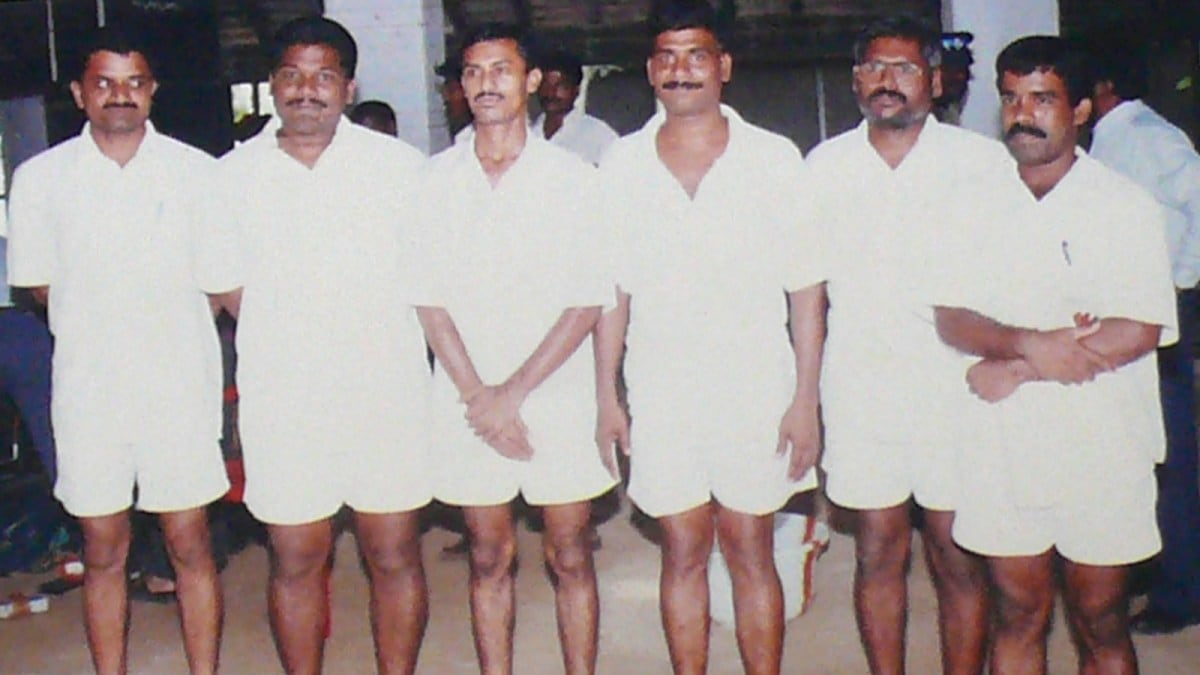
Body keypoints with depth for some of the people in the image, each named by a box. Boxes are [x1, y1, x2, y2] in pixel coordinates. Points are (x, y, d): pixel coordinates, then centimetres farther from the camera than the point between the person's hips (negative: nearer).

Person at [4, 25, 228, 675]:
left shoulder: (196, 171, -1)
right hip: (88, 392, 1)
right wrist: (99, 329, 1)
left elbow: (223, 283, 3)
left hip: (181, 387, -1)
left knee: (190, 546, 7)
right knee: (103, 552, 10)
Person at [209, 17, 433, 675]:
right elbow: (228, 287, 10)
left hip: (387, 392, 0)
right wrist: (290, 345, 2)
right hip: (281, 402, 1)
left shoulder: (398, 165, 2)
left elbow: (430, 276, 7)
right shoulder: (233, 175, 5)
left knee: (394, 557, 6)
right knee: (296, 561, 8)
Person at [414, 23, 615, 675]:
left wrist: (513, 392, -11)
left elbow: (587, 302, -5)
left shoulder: (571, 176, 0)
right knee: (489, 560, 10)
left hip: (558, 396, -1)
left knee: (570, 559, 6)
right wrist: (476, 396, -9)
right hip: (465, 402, 2)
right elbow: (430, 300, 1)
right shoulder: (435, 178, 4)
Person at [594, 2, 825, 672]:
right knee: (683, 554, 10)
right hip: (659, 397, 2)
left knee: (751, 553, 6)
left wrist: (806, 399, -5)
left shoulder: (776, 159, -1)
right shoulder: (622, 165, 4)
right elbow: (612, 292, 7)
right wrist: (607, 396, 3)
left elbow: (807, 290, -1)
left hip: (756, 392, -1)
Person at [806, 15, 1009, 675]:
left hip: (958, 387, -2)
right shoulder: (825, 164, 7)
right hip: (860, 389, 2)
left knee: (958, 558, 3)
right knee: (877, 553, 9)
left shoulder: (985, 161, 0)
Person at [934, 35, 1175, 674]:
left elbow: (1140, 331, -13)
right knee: (1017, 615, 11)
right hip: (1002, 447, 3)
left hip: (1100, 447, -2)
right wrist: (1030, 344, -20)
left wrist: (1015, 369, -13)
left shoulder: (1125, 206, -2)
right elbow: (951, 318, -1)